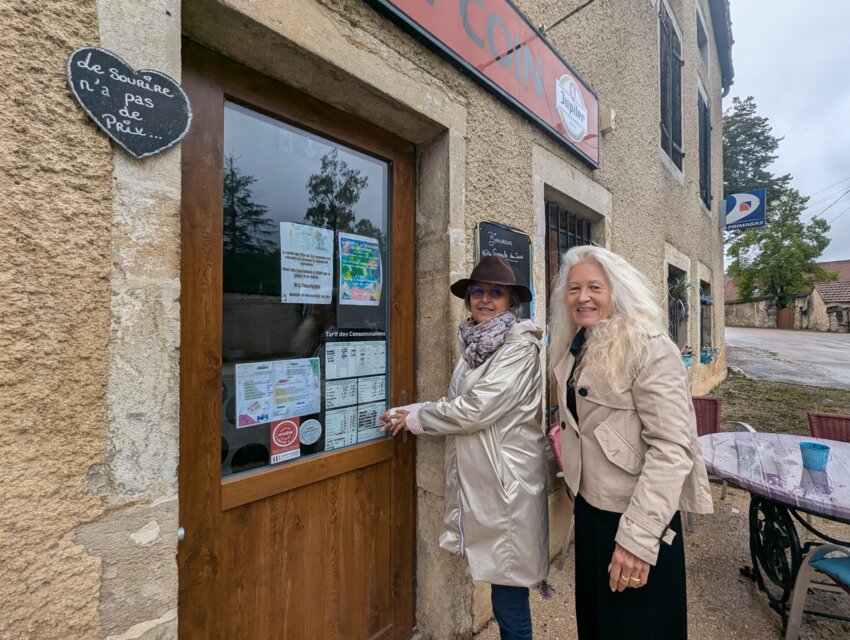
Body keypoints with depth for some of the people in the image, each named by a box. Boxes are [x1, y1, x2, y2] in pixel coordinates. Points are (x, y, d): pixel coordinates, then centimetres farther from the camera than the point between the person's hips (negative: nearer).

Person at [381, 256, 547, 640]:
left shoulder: (521, 347, -15)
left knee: (509, 604, 9)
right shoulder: (476, 346, 9)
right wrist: (411, 413, -3)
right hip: (478, 482, 7)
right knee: (501, 586, 21)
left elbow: (475, 409, -21)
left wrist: (415, 417, -9)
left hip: (507, 487, -7)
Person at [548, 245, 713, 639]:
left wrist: (638, 537, -23)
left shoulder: (649, 348, -17)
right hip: (589, 509, 7)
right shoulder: (573, 350, 6)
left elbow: (671, 449, -22)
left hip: (637, 519, -7)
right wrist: (564, 434, 2)